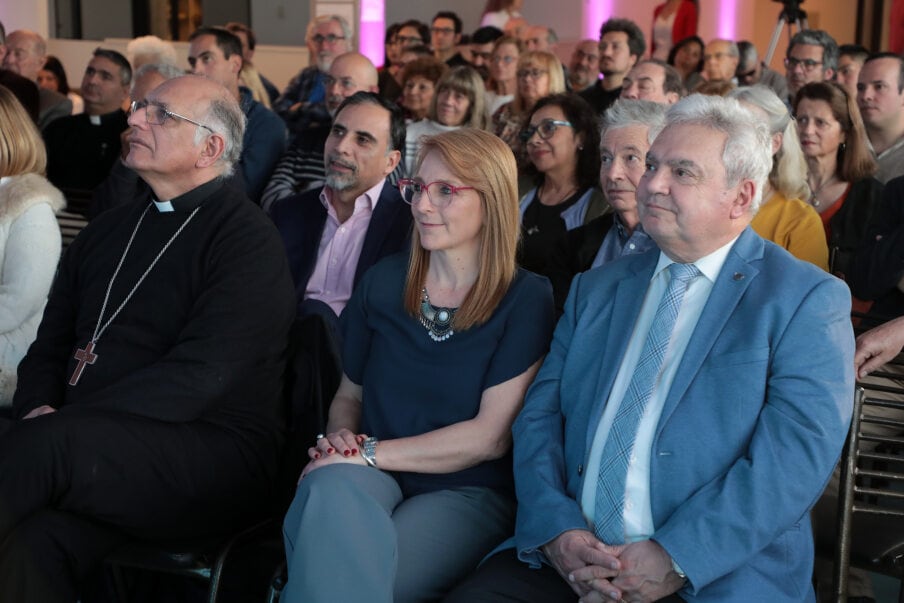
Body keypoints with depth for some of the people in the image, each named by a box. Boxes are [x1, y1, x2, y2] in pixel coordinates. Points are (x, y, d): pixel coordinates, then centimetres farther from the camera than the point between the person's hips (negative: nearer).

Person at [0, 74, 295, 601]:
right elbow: (50, 345, 21)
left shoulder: (246, 239, -3)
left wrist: (55, 426, -20)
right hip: (91, 457, 5)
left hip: (215, 457, -5)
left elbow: (198, 376, -15)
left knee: (50, 444, -33)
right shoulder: (109, 230, 20)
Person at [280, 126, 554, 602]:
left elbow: (492, 436, -10)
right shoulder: (383, 283, 8)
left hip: (467, 493, -3)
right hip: (370, 476, 3)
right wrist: (341, 438, -7)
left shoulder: (526, 301, -3)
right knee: (331, 487, -35)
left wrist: (369, 452, -14)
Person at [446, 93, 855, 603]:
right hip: (570, 557, 4)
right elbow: (540, 417, 10)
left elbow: (799, 448, -11)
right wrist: (557, 529, -8)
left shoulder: (809, 300, 1)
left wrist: (675, 560, -18)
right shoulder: (595, 289, 16)